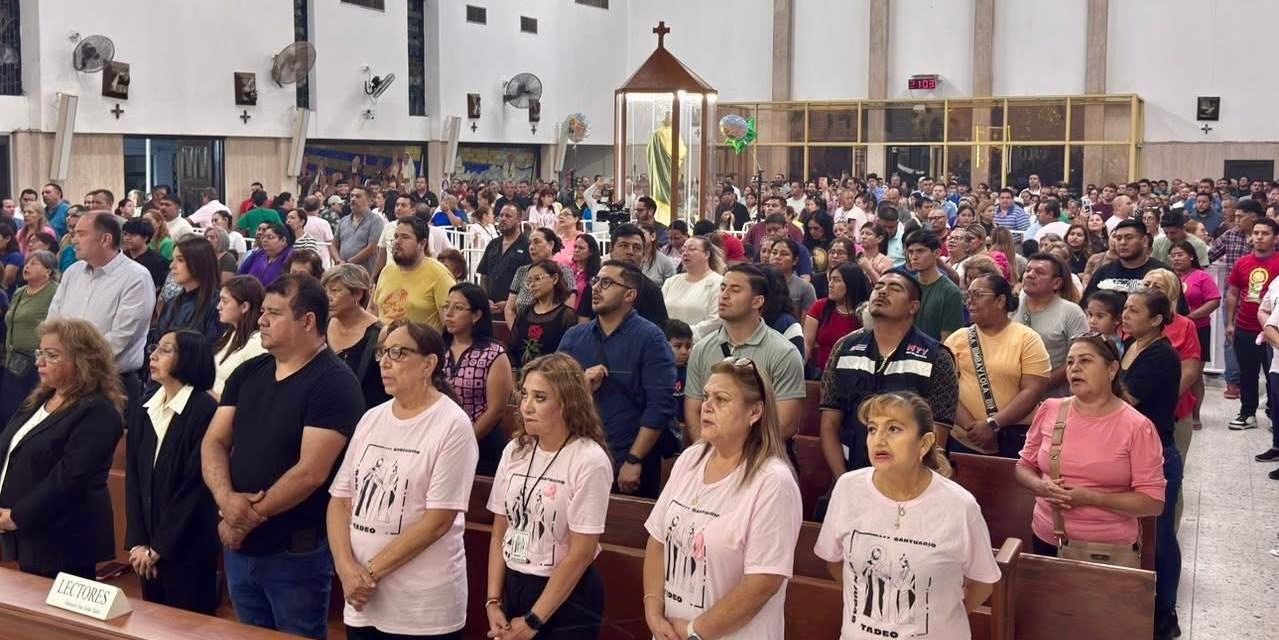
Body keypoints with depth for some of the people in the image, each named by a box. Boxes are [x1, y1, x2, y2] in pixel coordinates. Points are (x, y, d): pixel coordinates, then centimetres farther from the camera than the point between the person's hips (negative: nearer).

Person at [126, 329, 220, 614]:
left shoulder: (204, 410, -14)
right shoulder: (146, 410, 7)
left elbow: (196, 487, -16)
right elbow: (133, 478, 4)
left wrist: (159, 547, -13)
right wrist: (137, 543, -4)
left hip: (187, 548, -6)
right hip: (149, 548, 6)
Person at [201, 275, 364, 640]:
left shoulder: (334, 383, -15)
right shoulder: (248, 373, 7)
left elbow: (310, 472, -21)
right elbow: (214, 442, 3)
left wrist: (250, 517, -14)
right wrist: (226, 499, -16)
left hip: (296, 553, -6)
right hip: (239, 546, 7)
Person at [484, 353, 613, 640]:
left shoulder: (590, 461, -16)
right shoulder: (514, 451, 1)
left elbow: (581, 554, -16)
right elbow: (500, 532, 7)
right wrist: (493, 601, -1)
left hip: (567, 599, -5)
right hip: (513, 585, 5)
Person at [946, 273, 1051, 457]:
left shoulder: (1027, 339, -1)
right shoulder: (957, 339, 6)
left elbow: (1033, 391, -10)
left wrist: (992, 424, -16)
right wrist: (972, 426, -16)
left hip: (1014, 442, -2)